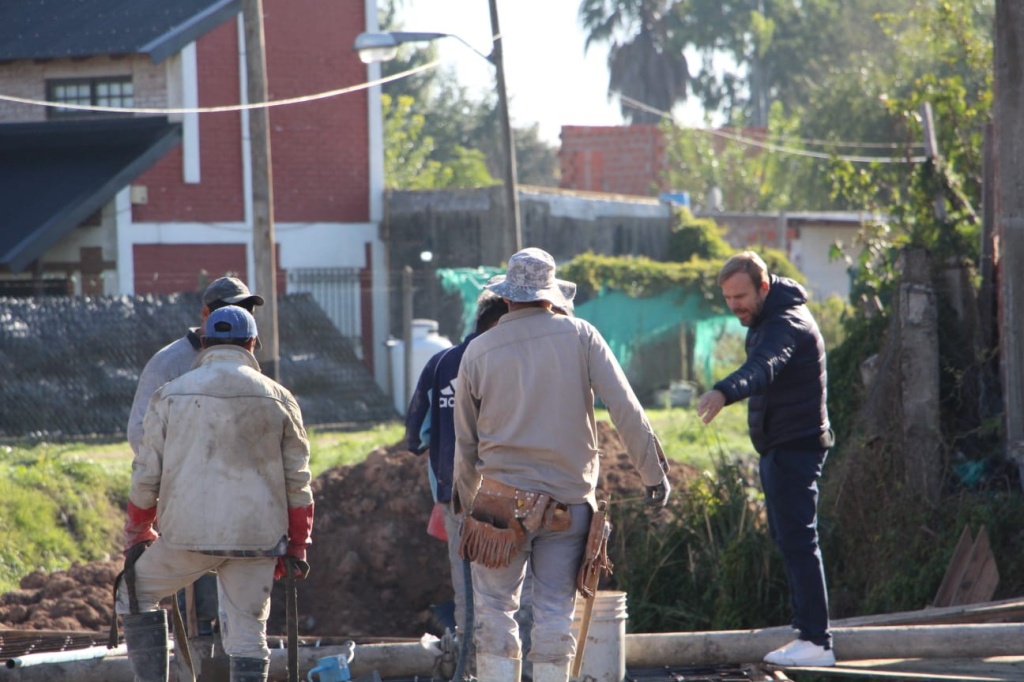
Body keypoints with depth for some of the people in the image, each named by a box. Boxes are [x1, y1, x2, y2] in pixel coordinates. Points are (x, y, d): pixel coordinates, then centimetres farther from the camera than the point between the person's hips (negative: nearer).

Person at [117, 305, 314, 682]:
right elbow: (298, 482, 6)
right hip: (257, 538, 1)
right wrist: (296, 547, 14)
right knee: (248, 632, 8)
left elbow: (146, 475, 5)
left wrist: (137, 534, 18)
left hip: (187, 537, -1)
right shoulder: (277, 398, 5)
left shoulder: (170, 396, 4)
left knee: (135, 591, 20)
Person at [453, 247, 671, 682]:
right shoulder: (579, 336, -1)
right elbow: (626, 410, -7)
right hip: (568, 499, 0)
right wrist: (654, 473, 0)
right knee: (555, 612, 6)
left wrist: (467, 504, 22)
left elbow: (465, 442, 10)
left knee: (495, 609, 4)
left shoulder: (478, 352, 2)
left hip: (503, 498, 0)